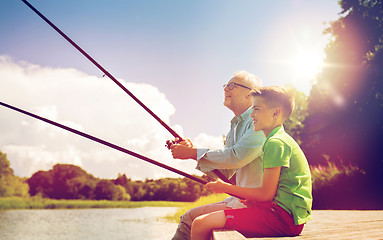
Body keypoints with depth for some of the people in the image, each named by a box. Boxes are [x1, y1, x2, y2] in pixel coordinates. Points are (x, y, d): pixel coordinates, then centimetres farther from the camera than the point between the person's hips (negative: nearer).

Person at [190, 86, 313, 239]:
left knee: (201, 224, -18)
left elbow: (266, 194, -15)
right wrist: (253, 199, 13)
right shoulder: (283, 139, 20)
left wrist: (226, 187, -5)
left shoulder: (276, 142, -13)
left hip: (284, 216, -11)